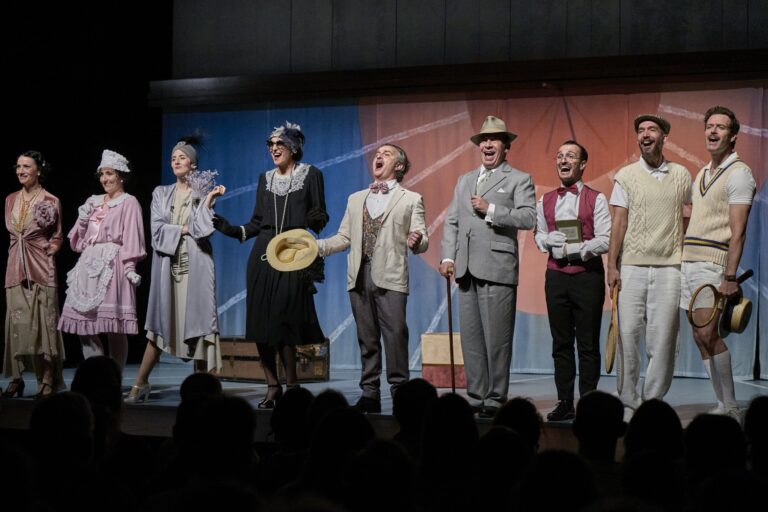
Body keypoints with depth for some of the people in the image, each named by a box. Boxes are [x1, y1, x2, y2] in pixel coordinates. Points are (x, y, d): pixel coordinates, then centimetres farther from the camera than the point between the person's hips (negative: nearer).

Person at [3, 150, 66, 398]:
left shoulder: (51, 201, 0)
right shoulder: (11, 200, 12)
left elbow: (57, 238, 4)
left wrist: (46, 253, -8)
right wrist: (17, 250, 8)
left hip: (41, 267, -4)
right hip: (15, 266, 4)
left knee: (43, 319, -5)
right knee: (16, 320, 2)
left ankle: (47, 379, -4)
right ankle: (16, 377, 5)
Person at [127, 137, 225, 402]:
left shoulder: (203, 194, 7)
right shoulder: (161, 193, 14)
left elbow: (203, 229, -7)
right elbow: (157, 229, 1)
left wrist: (208, 201, -15)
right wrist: (185, 229, -5)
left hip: (195, 265, -2)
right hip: (167, 264, 2)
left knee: (197, 320, -6)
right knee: (159, 323, 0)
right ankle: (140, 384, 3)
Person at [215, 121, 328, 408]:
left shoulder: (310, 175, 5)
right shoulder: (266, 178, 16)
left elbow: (320, 218, 2)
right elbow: (257, 222, 16)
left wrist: (316, 220, -19)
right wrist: (230, 229, 4)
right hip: (263, 255, 4)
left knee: (284, 321, -11)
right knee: (261, 321, -1)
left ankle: (291, 386, -2)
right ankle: (273, 386, 7)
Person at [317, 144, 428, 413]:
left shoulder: (411, 199, 9)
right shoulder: (356, 199, 22)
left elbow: (422, 240, 2)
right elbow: (344, 238, 17)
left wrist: (416, 241, -22)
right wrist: (314, 247, 2)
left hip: (391, 277, -4)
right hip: (360, 276, 4)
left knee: (395, 335, -11)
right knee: (367, 338, 5)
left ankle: (399, 390, -4)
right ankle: (369, 393, 9)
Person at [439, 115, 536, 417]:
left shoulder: (518, 180, 5)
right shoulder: (464, 181, 23)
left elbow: (528, 218, -8)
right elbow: (452, 221, 18)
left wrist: (490, 209, -13)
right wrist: (447, 256, 6)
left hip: (497, 268, -5)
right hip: (467, 269, 6)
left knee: (497, 339, -5)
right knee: (471, 338, 6)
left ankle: (495, 400, 1)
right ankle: (476, 398, 11)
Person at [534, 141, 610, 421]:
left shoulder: (596, 199, -1)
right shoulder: (545, 201, 13)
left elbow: (605, 240, -8)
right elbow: (539, 235, 17)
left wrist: (572, 248, -15)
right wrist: (549, 241, -5)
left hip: (588, 275, -4)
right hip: (556, 275, 4)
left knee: (588, 343, -1)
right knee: (561, 342, 6)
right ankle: (565, 403, 11)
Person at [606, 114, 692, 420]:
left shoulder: (681, 175, 10)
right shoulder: (626, 176, 7)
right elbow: (618, 223, 3)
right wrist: (612, 266, -4)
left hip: (668, 268, 0)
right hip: (631, 267, 0)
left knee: (663, 338, -3)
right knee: (628, 334, -4)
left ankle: (653, 403, 4)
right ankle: (628, 403, 4)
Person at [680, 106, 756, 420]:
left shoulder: (738, 173, -6)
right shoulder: (702, 174, 19)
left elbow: (738, 231, -14)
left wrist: (730, 276, -20)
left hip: (714, 264, -8)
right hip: (690, 262, 8)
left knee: (707, 334, -16)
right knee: (701, 337, 5)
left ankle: (731, 408, -8)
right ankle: (724, 406, 9)